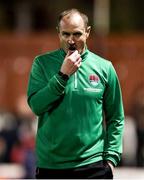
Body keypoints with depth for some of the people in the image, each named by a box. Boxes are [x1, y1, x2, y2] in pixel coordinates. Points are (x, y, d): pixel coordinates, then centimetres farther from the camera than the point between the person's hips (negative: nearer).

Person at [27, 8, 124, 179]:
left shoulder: (104, 67, 3)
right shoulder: (42, 63, 1)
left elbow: (116, 119, 6)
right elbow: (36, 106, -10)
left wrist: (111, 158, -3)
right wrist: (63, 74, -16)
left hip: (93, 165, 0)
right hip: (49, 165, 0)